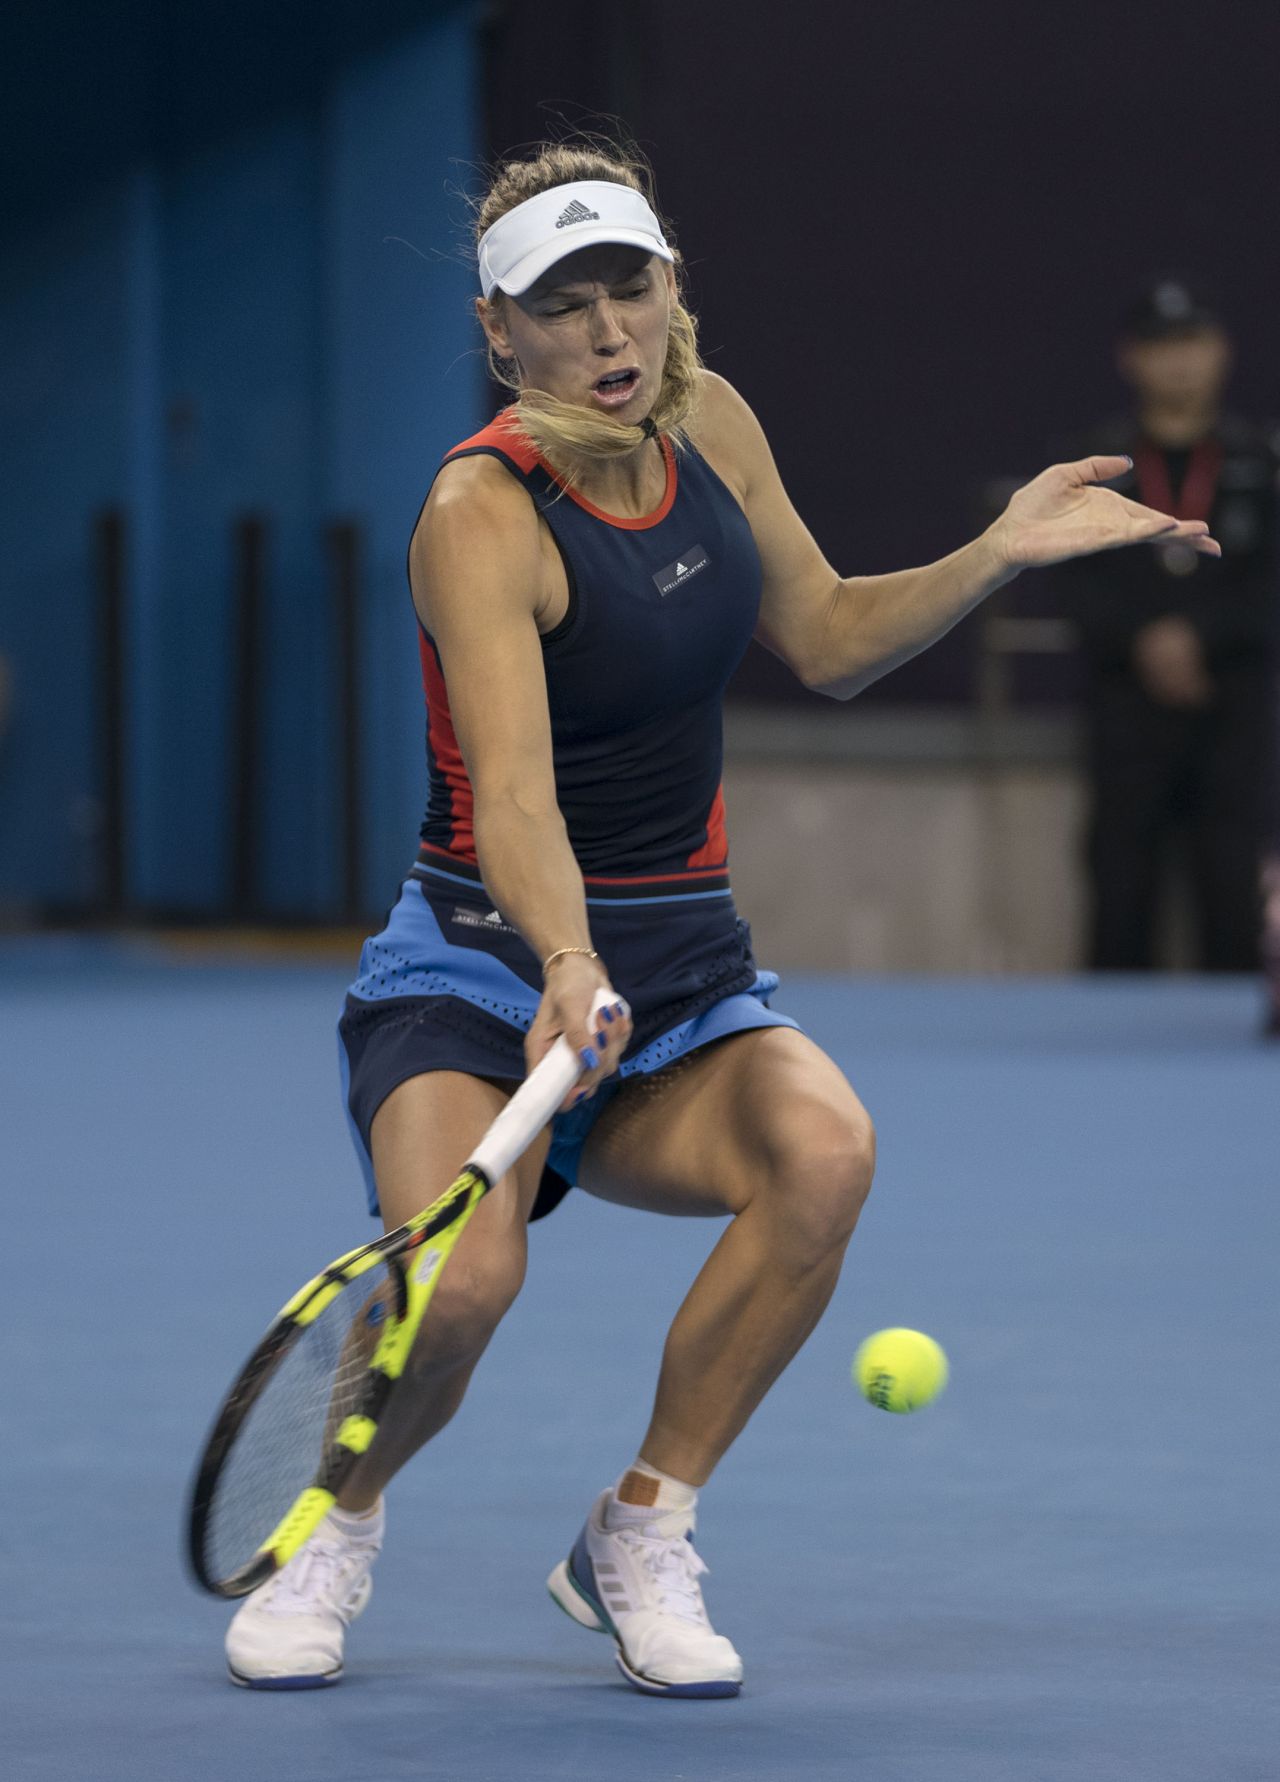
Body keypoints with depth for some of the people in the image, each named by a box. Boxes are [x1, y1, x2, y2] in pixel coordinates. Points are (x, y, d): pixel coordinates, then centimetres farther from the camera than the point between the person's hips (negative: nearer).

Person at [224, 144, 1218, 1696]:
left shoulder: (708, 422, 2)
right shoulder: (483, 514, -19)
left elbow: (825, 639, 19)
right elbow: (513, 789, -34)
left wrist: (1000, 553, 5)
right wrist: (568, 966, -52)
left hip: (685, 982, 5)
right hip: (478, 976, -5)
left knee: (824, 1148, -28)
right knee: (463, 1276, -33)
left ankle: (640, 1535, -9)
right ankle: (337, 1523, 2)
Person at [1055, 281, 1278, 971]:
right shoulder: (1099, 460, 6)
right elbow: (1080, 582, 0)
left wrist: (1196, 637, -13)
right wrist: (1143, 642, -14)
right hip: (1129, 701, 0)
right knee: (1121, 892, 0)